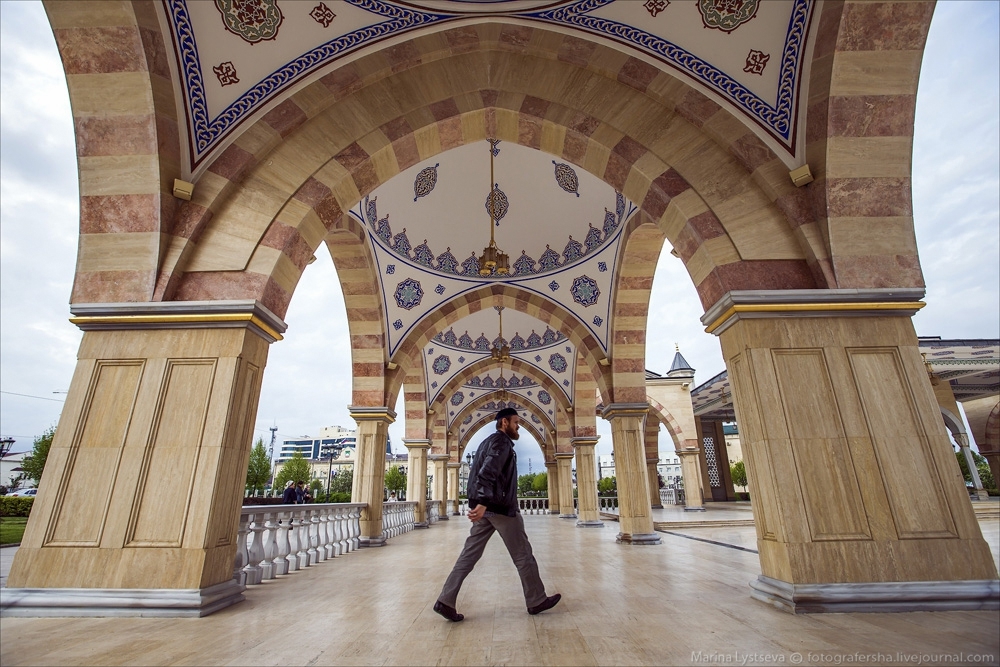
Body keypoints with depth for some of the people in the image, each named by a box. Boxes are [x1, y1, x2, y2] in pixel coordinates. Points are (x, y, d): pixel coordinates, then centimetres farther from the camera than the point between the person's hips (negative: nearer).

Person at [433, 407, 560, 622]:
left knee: (470, 554, 7)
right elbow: (489, 471, -25)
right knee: (523, 555, 5)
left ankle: (445, 601, 4)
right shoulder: (502, 441, -12)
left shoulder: (488, 441, 19)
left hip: (486, 507, 9)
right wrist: (483, 503, -33)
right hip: (500, 507, -9)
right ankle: (536, 601, 18)